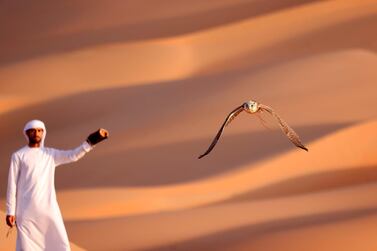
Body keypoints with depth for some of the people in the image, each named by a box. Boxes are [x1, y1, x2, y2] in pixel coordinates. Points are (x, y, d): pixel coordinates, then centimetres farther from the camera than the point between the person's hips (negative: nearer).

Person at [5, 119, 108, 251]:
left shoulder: (51, 154, 11)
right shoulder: (18, 156, 2)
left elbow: (74, 155, -4)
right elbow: (12, 184, 0)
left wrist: (92, 140, -18)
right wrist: (10, 212, -5)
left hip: (49, 208, 3)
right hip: (26, 210, -3)